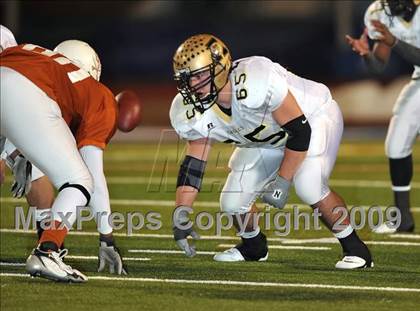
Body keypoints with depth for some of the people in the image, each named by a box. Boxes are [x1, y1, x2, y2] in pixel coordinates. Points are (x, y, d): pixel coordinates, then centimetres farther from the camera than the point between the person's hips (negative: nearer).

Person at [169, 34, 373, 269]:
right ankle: (253, 246, 32)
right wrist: (181, 215, -15)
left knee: (310, 188, -30)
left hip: (313, 116, -7)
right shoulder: (195, 114, -19)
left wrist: (283, 180, -28)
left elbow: (300, 131, -32)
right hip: (266, 139, 7)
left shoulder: (256, 81, -40)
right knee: (233, 203, -2)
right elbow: (194, 163, -8)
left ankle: (355, 249, -10)